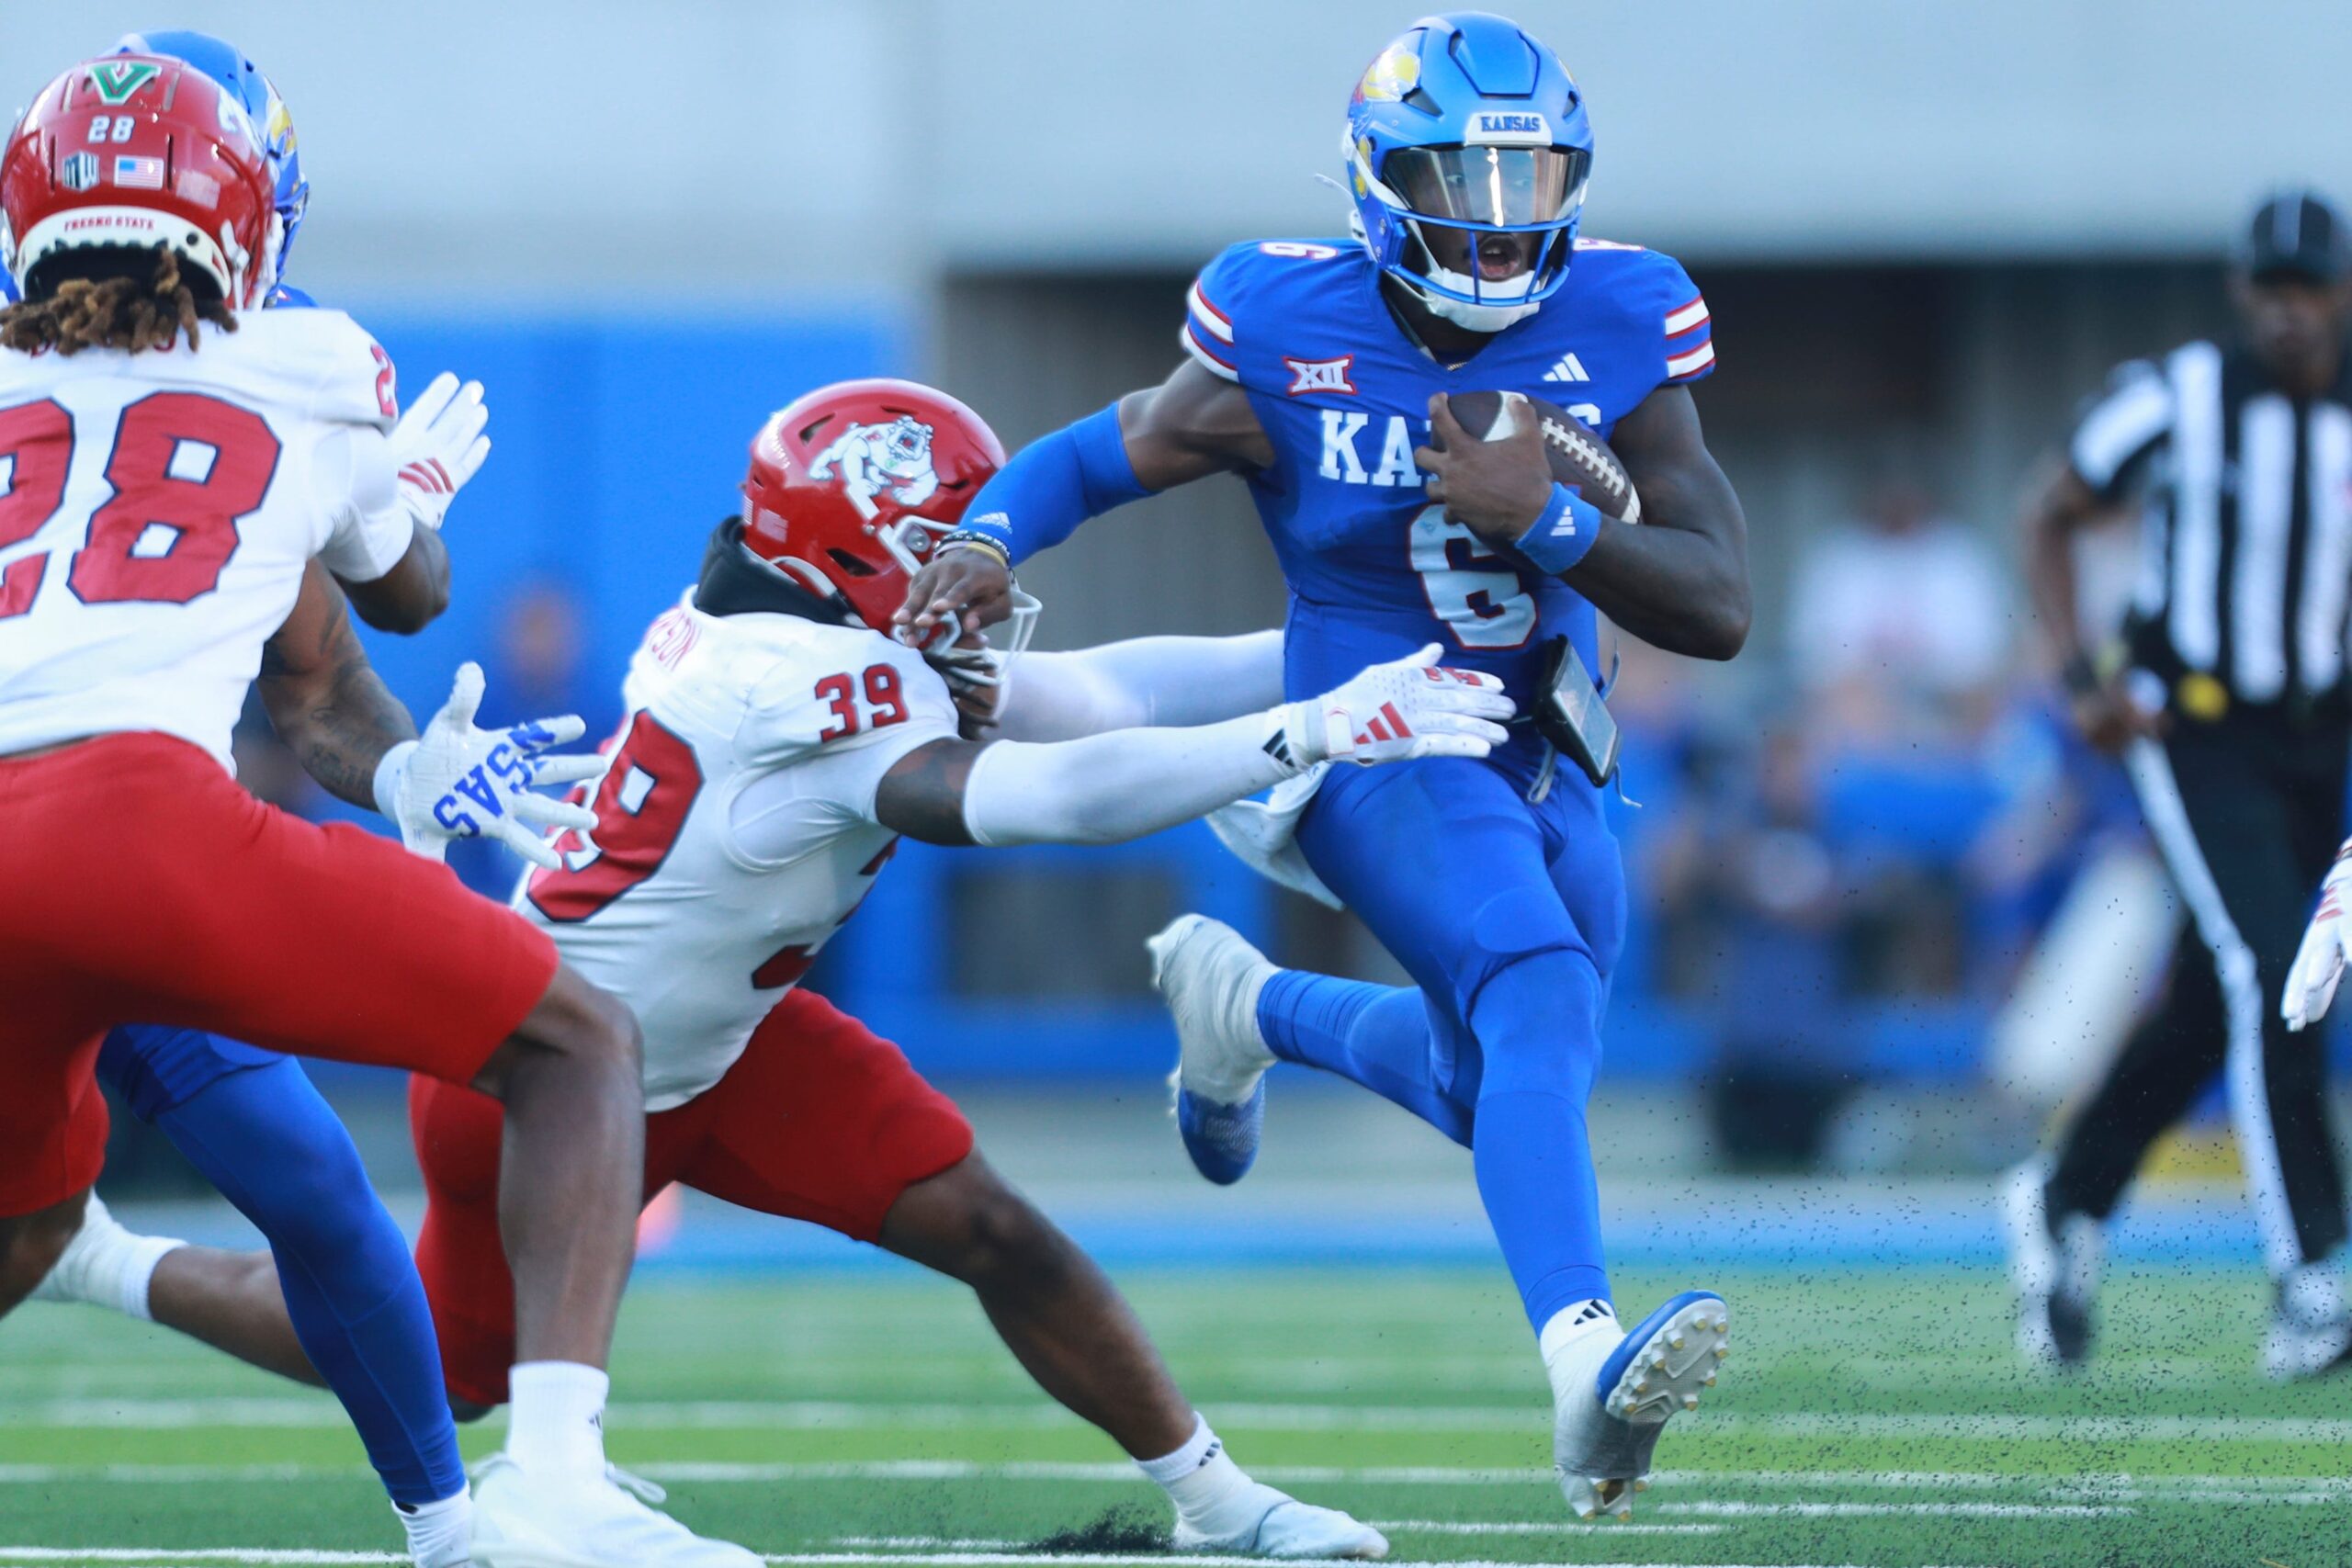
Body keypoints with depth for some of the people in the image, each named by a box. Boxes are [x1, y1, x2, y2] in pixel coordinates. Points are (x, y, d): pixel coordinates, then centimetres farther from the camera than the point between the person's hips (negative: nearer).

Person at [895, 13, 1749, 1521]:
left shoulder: (1621, 332, -11)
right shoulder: (1287, 339, -15)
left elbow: (1720, 609, -14)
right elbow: (1094, 458, 0)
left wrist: (1540, 519, -28)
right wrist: (983, 540, -22)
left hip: (1545, 762, 6)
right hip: (1379, 750, -5)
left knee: (1494, 1087, 23)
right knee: (1538, 988, -33)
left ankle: (1246, 1002, 51)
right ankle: (1586, 1373, -51)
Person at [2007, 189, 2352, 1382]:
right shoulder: (2176, 399, -8)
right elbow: (2050, 520, 3)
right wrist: (2081, 678, -8)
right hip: (2192, 734, -5)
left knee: (2207, 1011, 11)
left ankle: (2067, 1206, 33)